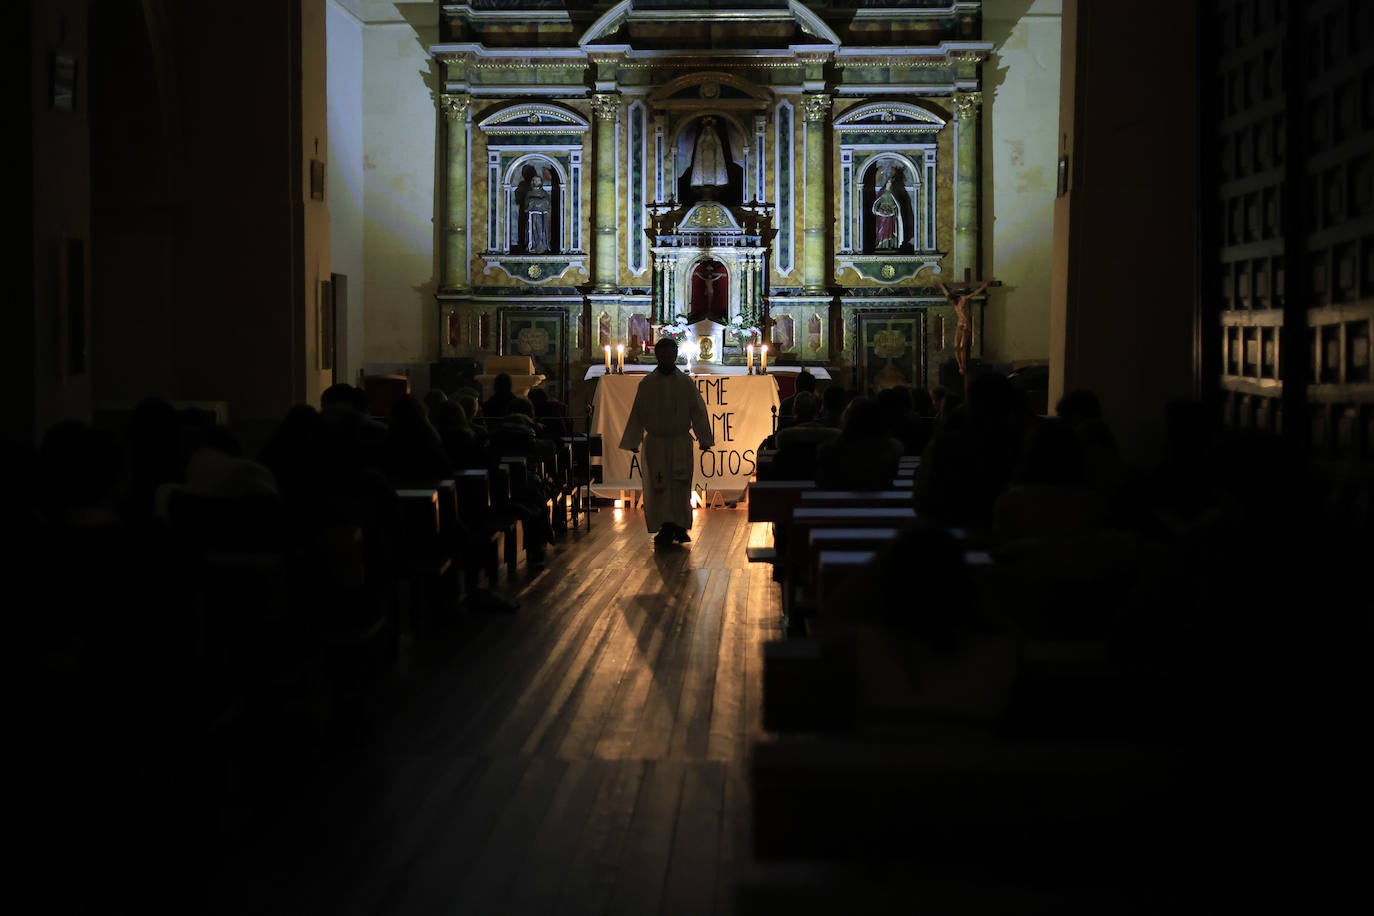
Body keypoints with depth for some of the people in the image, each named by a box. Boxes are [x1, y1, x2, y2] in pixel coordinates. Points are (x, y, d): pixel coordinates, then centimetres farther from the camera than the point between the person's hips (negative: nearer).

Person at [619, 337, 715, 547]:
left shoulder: (686, 382, 3)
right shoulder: (646, 384, 2)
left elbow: (698, 411, 5)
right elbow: (637, 414, 6)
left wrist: (704, 439, 0)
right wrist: (633, 442, 4)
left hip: (680, 442, 0)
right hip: (655, 442, 0)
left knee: (680, 484, -1)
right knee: (657, 486, -2)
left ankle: (679, 526, 9)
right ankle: (665, 528, 3)